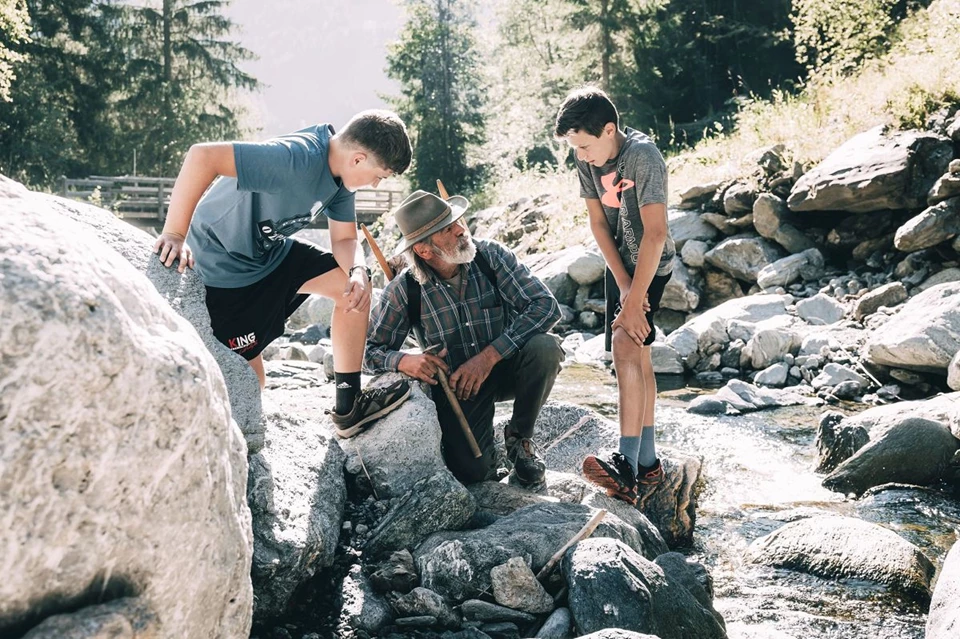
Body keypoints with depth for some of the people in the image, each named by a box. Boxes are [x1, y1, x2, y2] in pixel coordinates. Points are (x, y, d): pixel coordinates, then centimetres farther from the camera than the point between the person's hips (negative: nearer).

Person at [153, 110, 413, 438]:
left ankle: (348, 407, 8)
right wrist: (174, 234, -39)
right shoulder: (297, 158, -34)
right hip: (223, 268, -9)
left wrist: (358, 272, -21)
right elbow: (202, 156, -41)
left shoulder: (341, 170, -4)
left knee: (354, 288, 1)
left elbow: (344, 238, 1)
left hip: (272, 252, 9)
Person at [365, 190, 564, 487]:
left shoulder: (491, 256, -15)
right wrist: (407, 361, -28)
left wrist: (488, 357, -31)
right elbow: (369, 350, -4)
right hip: (453, 382, -1)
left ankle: (519, 437, -5)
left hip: (505, 367, 1)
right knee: (471, 471, -21)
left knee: (545, 347, -31)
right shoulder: (405, 290, -14)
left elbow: (546, 305, -24)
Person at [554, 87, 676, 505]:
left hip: (651, 265, -7)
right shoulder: (587, 160, -5)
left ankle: (626, 467, -28)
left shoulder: (643, 157, -26)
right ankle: (648, 463, 18)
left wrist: (633, 301, -29)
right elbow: (598, 223, -2)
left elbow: (655, 234, -29)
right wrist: (622, 284, -12)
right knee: (637, 357, 10)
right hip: (619, 263, 8)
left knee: (625, 345, -23)